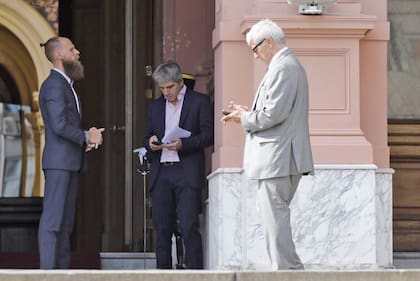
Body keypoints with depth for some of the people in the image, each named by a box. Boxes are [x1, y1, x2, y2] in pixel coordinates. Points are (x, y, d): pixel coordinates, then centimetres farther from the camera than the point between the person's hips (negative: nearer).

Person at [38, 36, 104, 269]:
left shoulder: (66, 84, 21)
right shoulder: (54, 85, -13)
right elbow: (60, 126, -21)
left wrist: (87, 137, 5)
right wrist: (86, 137, -9)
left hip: (70, 162, 10)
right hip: (58, 162, -10)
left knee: (66, 222, 9)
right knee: (52, 220, -11)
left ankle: (62, 269, 11)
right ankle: (48, 270, -12)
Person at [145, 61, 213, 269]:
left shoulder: (199, 102, 5)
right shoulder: (155, 107, 20)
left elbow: (208, 135, -2)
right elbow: (148, 138, 23)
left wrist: (183, 144, -16)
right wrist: (150, 142, -1)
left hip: (187, 172, -5)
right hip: (161, 173, 5)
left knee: (189, 227, -11)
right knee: (162, 228, 3)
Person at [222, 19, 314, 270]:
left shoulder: (283, 68, -14)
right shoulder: (291, 65, 20)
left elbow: (274, 114, -20)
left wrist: (245, 119, -5)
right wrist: (248, 112, 14)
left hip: (277, 158, -11)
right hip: (282, 157, 11)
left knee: (274, 215, -8)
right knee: (275, 214, 13)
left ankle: (287, 269, -7)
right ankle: (291, 268, 16)